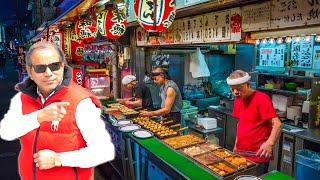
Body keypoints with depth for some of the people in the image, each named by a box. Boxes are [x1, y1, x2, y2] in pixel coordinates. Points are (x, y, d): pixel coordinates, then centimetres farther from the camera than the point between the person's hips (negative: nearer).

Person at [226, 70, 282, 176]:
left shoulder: (262, 99, -16)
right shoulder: (238, 100, 6)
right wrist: (236, 144, 14)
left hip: (258, 157, -7)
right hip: (241, 154, 7)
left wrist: (270, 143, -37)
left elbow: (277, 124, -22)